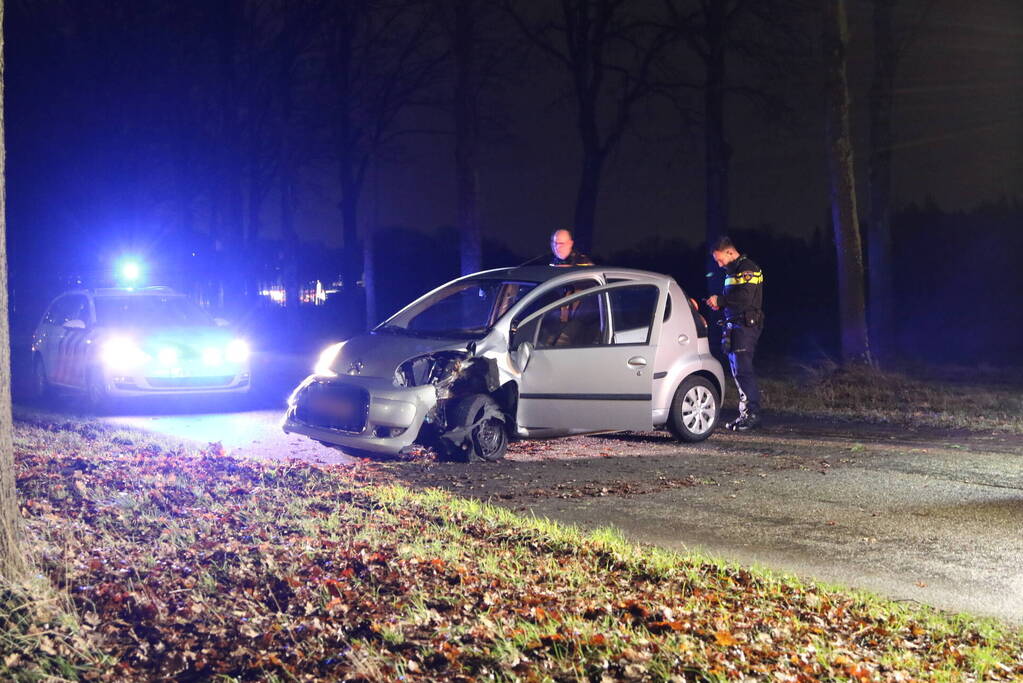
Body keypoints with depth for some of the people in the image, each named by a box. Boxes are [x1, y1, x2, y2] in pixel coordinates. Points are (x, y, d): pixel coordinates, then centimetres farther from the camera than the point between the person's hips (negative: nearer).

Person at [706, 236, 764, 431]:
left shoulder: (747, 268, -10)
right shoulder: (733, 271, 22)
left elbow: (745, 297, -22)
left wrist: (720, 300, -14)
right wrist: (720, 304, 10)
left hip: (745, 325, -10)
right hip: (734, 326, 10)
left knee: (743, 370, -12)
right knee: (738, 371, 9)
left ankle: (752, 414, -11)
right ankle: (745, 415, 13)